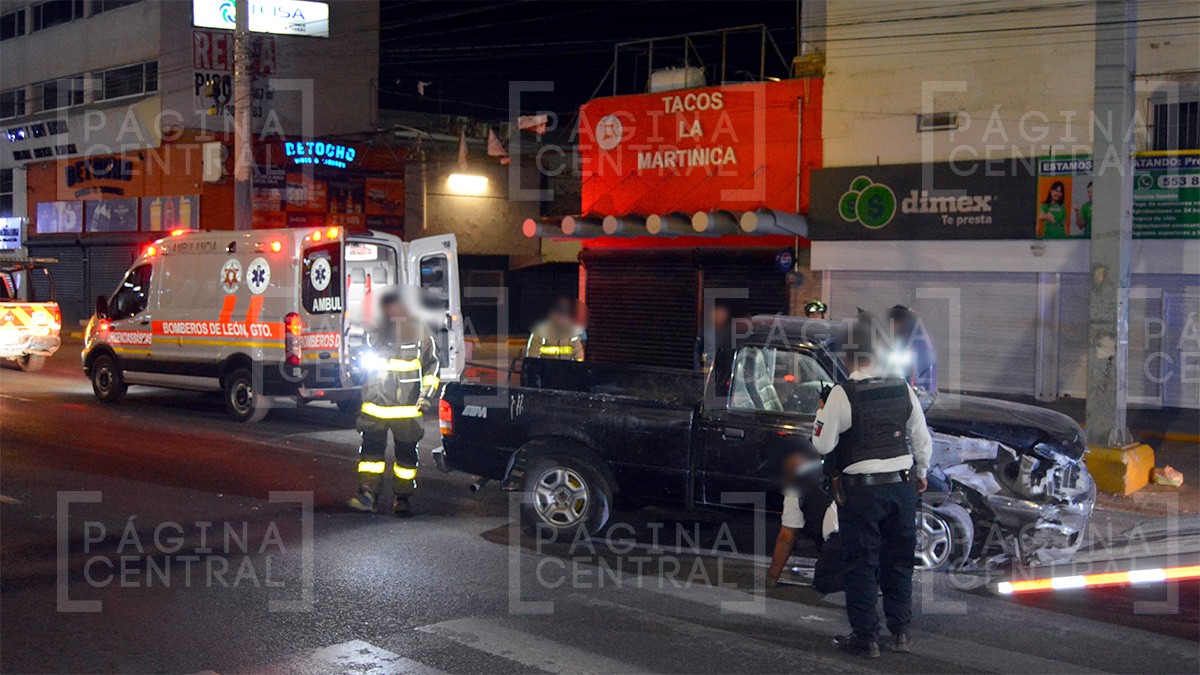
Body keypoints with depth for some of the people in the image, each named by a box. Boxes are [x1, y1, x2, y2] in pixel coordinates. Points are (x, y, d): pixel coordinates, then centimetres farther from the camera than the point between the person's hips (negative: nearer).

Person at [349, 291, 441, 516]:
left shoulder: (419, 331, 0)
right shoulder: (376, 333, 8)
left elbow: (431, 364, 6)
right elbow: (366, 362, 25)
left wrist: (427, 393, -1)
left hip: (407, 406, -2)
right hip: (376, 403, 2)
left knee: (406, 452, 4)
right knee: (371, 447, -5)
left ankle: (403, 497, 14)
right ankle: (367, 493, -1)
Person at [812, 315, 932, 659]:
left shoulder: (842, 395, -16)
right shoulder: (903, 389, 1)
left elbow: (822, 445, -11)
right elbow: (922, 440, 10)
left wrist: (821, 413, 5)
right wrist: (921, 473, 25)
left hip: (860, 491, -5)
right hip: (902, 487, 5)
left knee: (861, 563, 6)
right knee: (898, 560, 16)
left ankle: (865, 636, 11)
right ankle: (900, 631, 25)